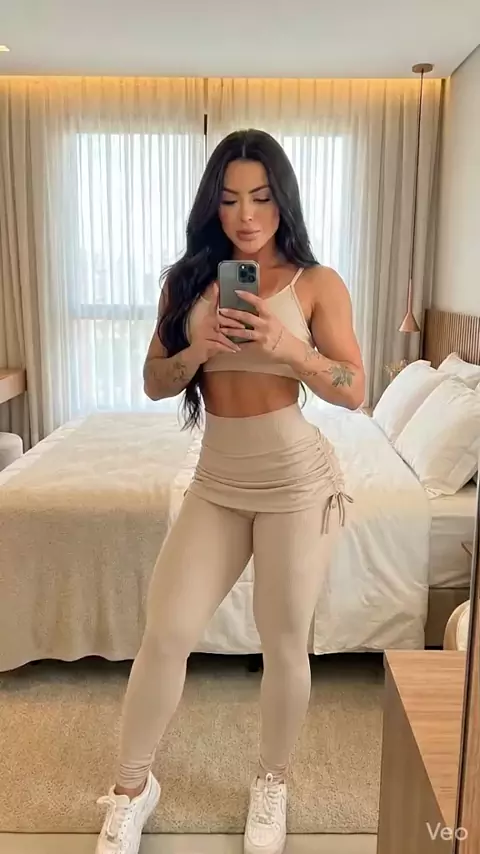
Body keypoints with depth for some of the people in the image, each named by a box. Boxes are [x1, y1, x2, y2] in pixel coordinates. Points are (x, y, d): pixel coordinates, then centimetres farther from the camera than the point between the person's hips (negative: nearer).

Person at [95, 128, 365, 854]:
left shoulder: (317, 283, -3)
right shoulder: (187, 279, 5)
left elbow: (355, 392, -7)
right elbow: (154, 381, 6)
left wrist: (286, 346, -23)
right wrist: (196, 352, -15)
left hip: (296, 480, -2)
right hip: (216, 480, 3)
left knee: (284, 643, 9)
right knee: (166, 632, 4)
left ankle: (272, 784, 36)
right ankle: (132, 786, 29)